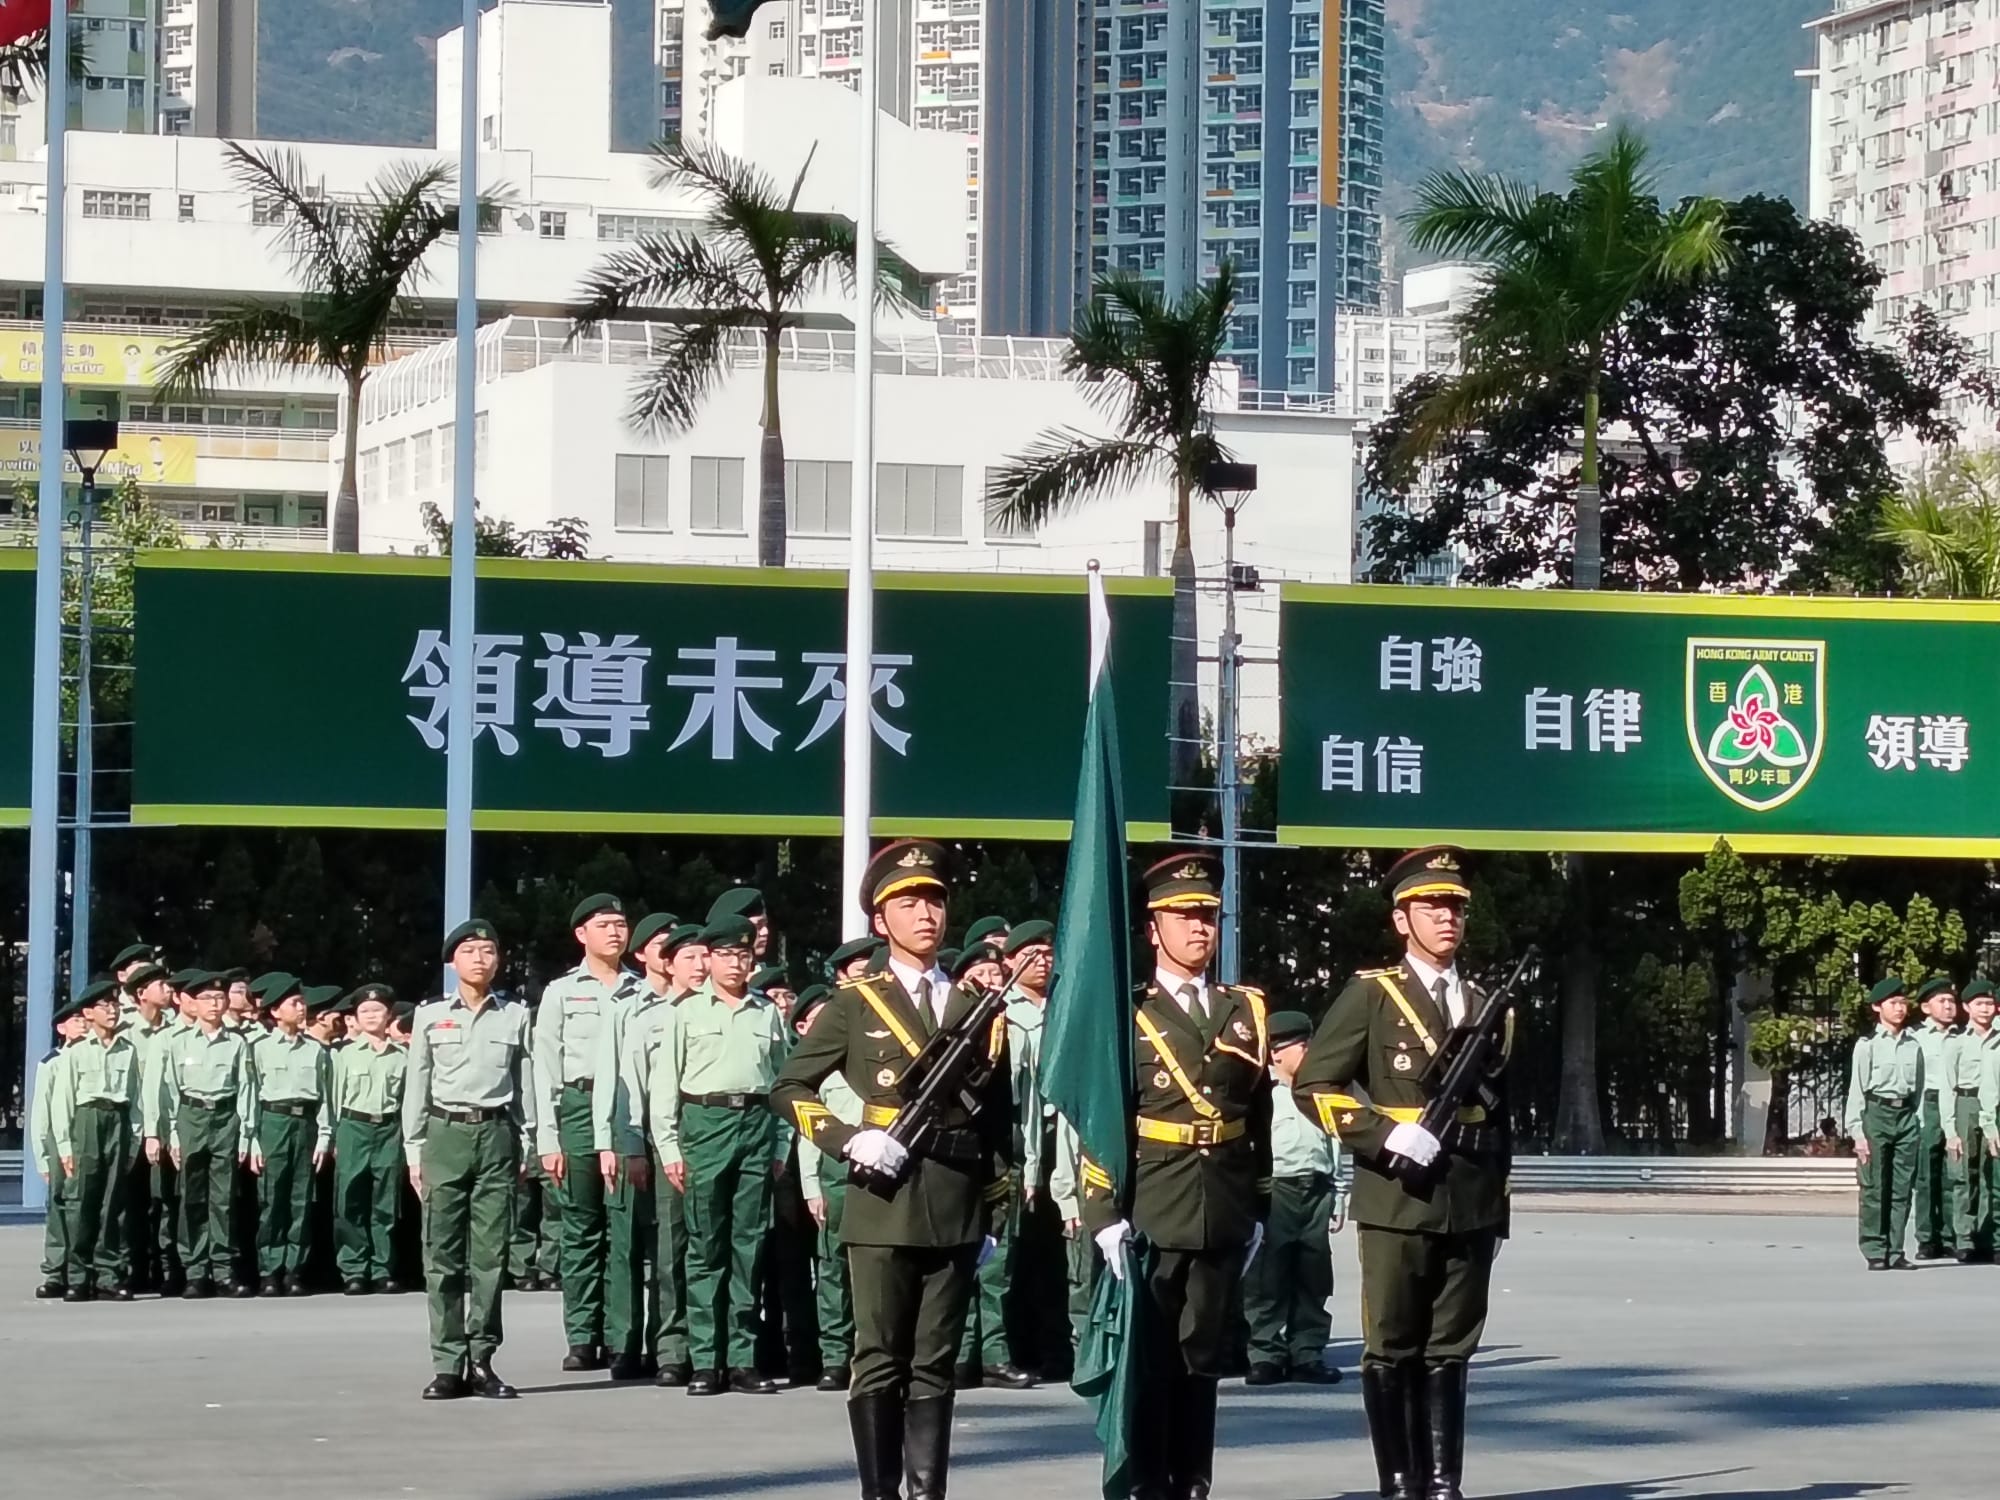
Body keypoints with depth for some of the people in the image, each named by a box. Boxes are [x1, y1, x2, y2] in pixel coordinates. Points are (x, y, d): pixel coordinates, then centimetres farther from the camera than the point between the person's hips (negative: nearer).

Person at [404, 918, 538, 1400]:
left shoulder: (515, 1017, 9)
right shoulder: (430, 1016, 8)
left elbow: (525, 1087, 10)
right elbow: (416, 1087, 8)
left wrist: (526, 1146, 6)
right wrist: (414, 1150, 4)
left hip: (497, 1136, 0)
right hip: (446, 1135, 0)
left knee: (490, 1255, -1)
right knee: (443, 1254, -2)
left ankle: (482, 1361, 4)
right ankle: (448, 1365, 0)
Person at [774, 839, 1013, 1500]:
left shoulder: (978, 1007, 12)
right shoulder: (855, 1002, 3)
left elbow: (998, 1115, 14)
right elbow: (789, 1089, 3)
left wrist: (992, 1209, 11)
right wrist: (850, 1141, -11)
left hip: (956, 1205, 3)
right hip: (883, 1203, -2)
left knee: (935, 1365, 5)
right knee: (880, 1363, -2)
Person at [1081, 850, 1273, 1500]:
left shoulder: (1245, 1011, 13)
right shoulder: (1125, 1014, 0)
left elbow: (1260, 1119, 15)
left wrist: (1258, 1209, 12)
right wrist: (1103, 1215, -12)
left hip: (1222, 1219, 4)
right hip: (1150, 1218, -4)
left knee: (1204, 1359, 8)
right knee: (1149, 1360, 0)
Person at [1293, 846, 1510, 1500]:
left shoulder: (1487, 1007, 15)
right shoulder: (1371, 995, 1)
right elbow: (1314, 1085, -4)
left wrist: (1496, 1211, 18)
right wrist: (1387, 1133, -15)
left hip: (1470, 1207, 4)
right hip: (1397, 1202, -4)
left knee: (1448, 1353, 5)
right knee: (1392, 1352, 0)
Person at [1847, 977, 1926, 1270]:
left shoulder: (1913, 1046, 11)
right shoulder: (1867, 1045, -1)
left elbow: (1919, 1089, 14)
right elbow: (1857, 1089, -2)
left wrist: (1920, 1126, 7)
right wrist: (1857, 1131, -8)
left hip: (1906, 1116, 4)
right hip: (1876, 1113, -4)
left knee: (1902, 1188, 3)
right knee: (1874, 1189, -3)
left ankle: (1895, 1251, 8)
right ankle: (1875, 1252, 2)